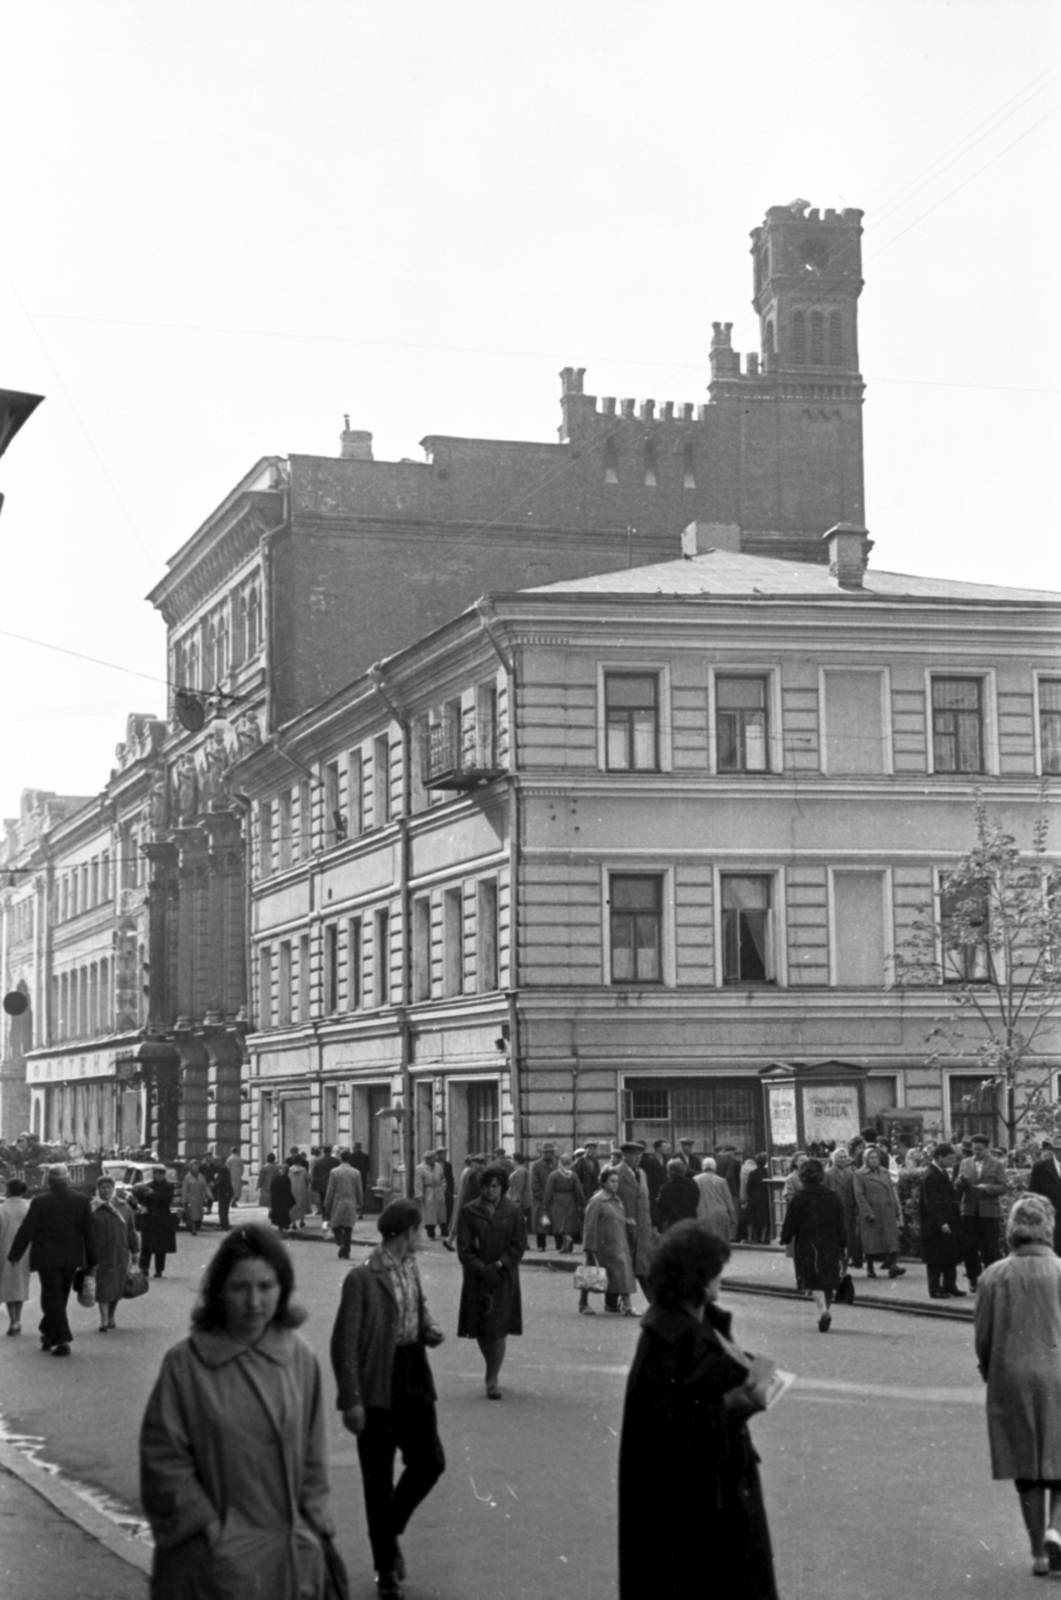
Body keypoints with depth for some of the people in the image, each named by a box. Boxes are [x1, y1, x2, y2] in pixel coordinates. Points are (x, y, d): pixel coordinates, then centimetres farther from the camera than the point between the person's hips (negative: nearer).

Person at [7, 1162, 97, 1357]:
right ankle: (49, 1334, 28)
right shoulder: (82, 1200, -4)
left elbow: (26, 1230, -9)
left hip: (47, 1258, -4)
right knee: (59, 1298, 18)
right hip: (71, 1258, 4)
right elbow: (89, 1232, -1)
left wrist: (15, 1254, 3)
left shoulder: (40, 1202, -13)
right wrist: (91, 1260, 7)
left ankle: (63, 1339, -7)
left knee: (53, 1299, 1)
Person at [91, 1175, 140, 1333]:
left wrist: (135, 1250, 13)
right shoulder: (92, 1209, -2)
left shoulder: (123, 1208, 10)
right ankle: (103, 1320, -3)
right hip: (101, 1254, -3)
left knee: (117, 1287, 8)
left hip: (120, 1254, 3)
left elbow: (131, 1230, 14)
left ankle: (111, 1316, 24)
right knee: (103, 1286, -6)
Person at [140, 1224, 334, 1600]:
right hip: (214, 1556, -3)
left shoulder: (300, 1358, 2)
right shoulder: (186, 1363, -9)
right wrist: (208, 1524, -10)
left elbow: (312, 1455, 10)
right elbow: (163, 1458, -7)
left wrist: (312, 1524, 4)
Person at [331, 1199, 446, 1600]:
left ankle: (389, 1531, 31)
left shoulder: (410, 1267, 6)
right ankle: (386, 1567, 19)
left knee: (430, 1462, 6)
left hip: (413, 1379, 7)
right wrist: (351, 1401, -17)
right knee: (379, 1478, 5)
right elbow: (344, 1344, -16)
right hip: (378, 1386, -7)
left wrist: (430, 1329, -1)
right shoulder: (363, 1278, -18)